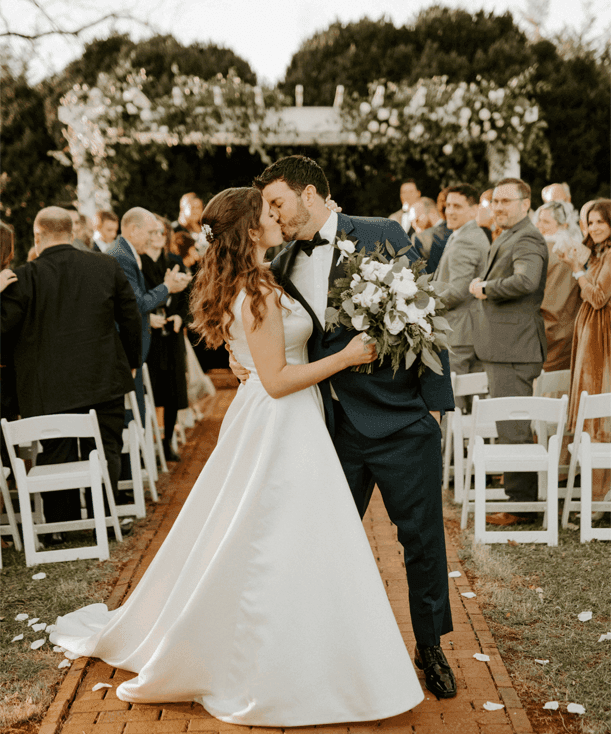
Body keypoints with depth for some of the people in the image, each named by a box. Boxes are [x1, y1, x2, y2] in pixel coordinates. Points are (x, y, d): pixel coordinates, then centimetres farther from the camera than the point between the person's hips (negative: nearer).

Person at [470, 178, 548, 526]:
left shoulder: (528, 239, -13)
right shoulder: (507, 238, 20)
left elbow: (525, 280, -32)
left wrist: (486, 288, -17)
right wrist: (482, 286, 7)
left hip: (515, 349, -11)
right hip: (502, 347, 11)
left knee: (513, 426, -6)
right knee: (510, 425, 16)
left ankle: (522, 504, 2)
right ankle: (520, 496, 26)